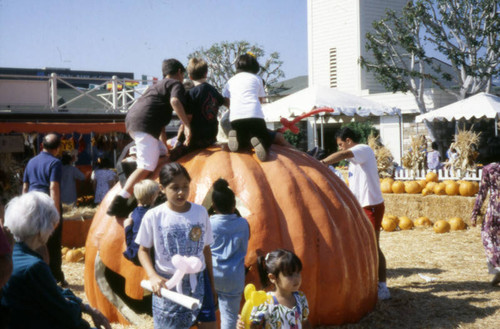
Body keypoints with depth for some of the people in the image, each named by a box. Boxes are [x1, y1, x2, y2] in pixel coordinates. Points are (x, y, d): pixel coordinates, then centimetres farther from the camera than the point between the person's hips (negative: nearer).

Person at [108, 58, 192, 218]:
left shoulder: (158, 85, 35)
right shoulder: (176, 84, 9)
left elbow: (161, 120, 37)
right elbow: (175, 101, -16)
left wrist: (165, 145, 40)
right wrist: (187, 125, -19)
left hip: (132, 119, 10)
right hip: (144, 124, -10)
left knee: (162, 154, 21)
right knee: (147, 166, -16)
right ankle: (119, 202, -25)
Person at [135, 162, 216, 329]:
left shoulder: (200, 212, -2)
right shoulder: (153, 216, -9)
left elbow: (206, 249, 6)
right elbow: (143, 250, -1)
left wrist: (211, 282, 10)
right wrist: (153, 276, -17)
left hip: (198, 281, 2)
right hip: (167, 284, -2)